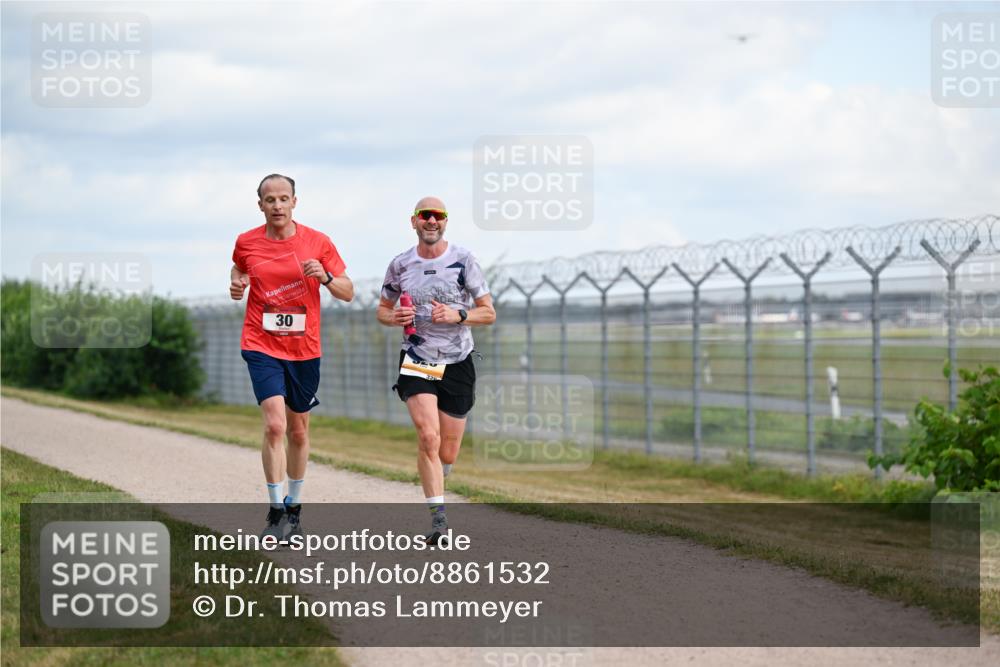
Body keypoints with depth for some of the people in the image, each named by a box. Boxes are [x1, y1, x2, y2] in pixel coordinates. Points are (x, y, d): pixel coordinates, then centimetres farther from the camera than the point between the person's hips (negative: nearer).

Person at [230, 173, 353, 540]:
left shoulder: (318, 242, -2)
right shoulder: (246, 243, 0)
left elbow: (348, 292, 2)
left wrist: (325, 277, -18)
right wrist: (236, 284, 0)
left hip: (304, 348, 2)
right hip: (262, 345, -1)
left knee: (298, 432, 13)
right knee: (274, 426, -18)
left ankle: (293, 507, 31)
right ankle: (275, 512, -10)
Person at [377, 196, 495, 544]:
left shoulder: (463, 260, -4)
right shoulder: (400, 265, 2)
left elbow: (488, 313, -1)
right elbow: (383, 309, 16)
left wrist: (457, 315, -19)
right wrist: (394, 317, -8)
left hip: (457, 365, 0)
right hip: (416, 362, 0)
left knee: (448, 453, 5)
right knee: (428, 435, -21)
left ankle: (434, 489, 40)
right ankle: (438, 517, -19)